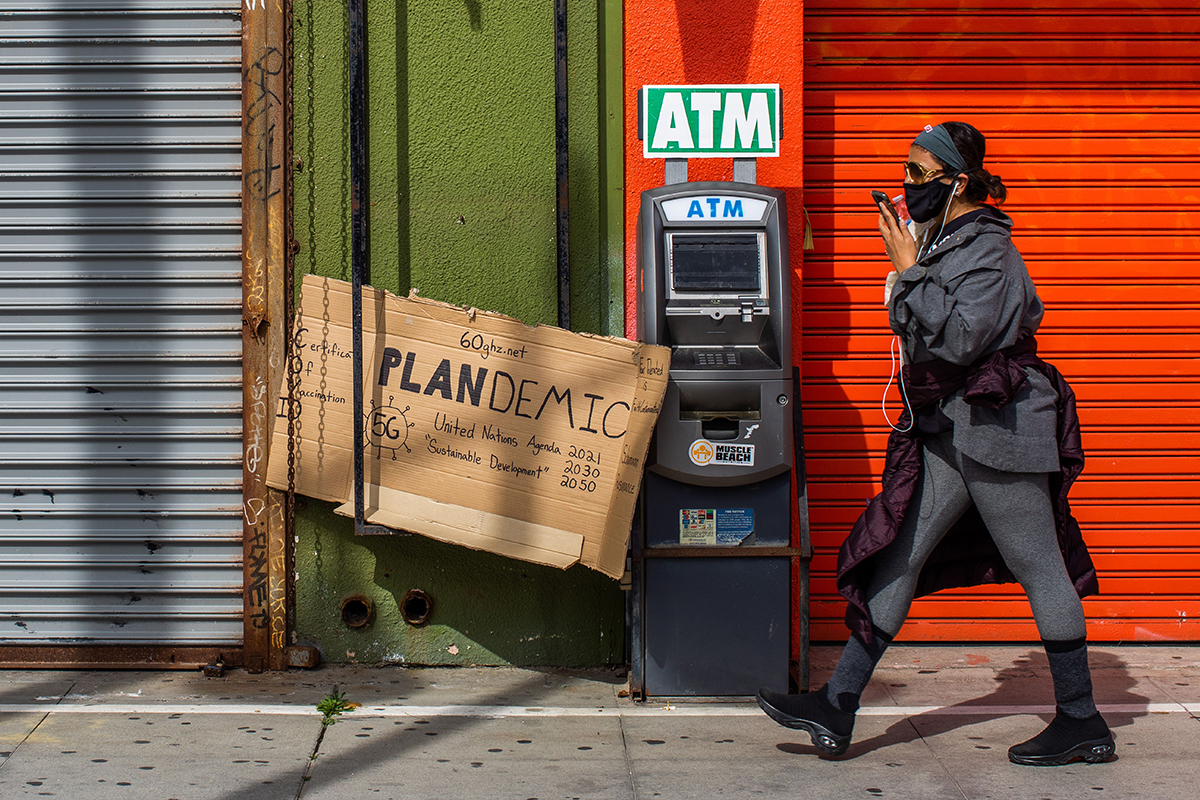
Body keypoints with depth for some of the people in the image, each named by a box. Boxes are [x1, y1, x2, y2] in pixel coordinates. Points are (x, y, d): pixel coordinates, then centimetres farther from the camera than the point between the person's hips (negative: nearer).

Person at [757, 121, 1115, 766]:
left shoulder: (987, 249, -15)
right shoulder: (942, 239, 14)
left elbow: (958, 337, -25)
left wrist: (908, 270, -19)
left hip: (998, 428, -10)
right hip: (950, 431, 10)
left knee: (1039, 569, 1)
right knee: (899, 556, 5)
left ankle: (1083, 724, 14)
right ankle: (836, 709, 7)